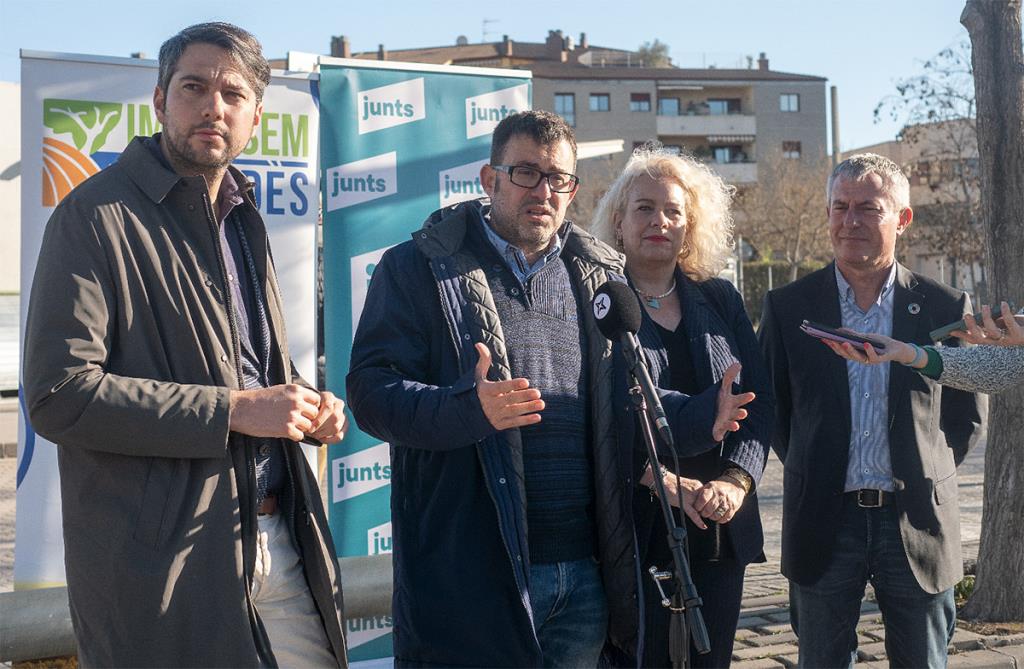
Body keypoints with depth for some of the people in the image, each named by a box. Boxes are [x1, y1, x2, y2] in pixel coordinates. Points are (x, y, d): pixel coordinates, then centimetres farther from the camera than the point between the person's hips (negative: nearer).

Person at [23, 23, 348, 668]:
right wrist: (232, 411, -20)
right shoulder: (98, 215, -10)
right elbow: (59, 394, -18)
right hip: (164, 560, -7)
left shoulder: (243, 219, 16)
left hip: (277, 537, 7)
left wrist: (305, 406, 3)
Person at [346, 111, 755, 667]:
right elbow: (372, 391, -10)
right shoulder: (418, 268, -1)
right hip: (468, 575, -4)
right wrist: (471, 408, -28)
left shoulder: (600, 277, 14)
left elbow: (625, 403, 19)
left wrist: (699, 418, -1)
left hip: (585, 573, 5)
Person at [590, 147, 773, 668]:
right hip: (636, 528, -4)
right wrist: (668, 482, -20)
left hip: (721, 528, 4)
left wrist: (735, 481, -11)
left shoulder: (720, 300, 11)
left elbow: (759, 401, 5)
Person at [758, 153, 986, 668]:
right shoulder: (788, 306, 1)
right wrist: (815, 473, 3)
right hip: (823, 523, 0)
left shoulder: (945, 307, 1)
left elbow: (968, 416, 9)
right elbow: (772, 409, 7)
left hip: (918, 523, 0)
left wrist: (924, 474, 3)